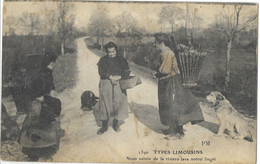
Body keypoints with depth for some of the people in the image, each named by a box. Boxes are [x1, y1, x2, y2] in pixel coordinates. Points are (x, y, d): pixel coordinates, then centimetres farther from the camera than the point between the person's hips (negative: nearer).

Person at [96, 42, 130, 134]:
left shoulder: (121, 60, 9)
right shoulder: (103, 60, 6)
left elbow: (127, 72, 1)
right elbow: (101, 72, -6)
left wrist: (119, 77, -17)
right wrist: (110, 77, -20)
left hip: (119, 85, 1)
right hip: (105, 84, -1)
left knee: (118, 104, 2)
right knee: (105, 105, -2)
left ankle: (116, 124, 17)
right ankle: (104, 126, 7)